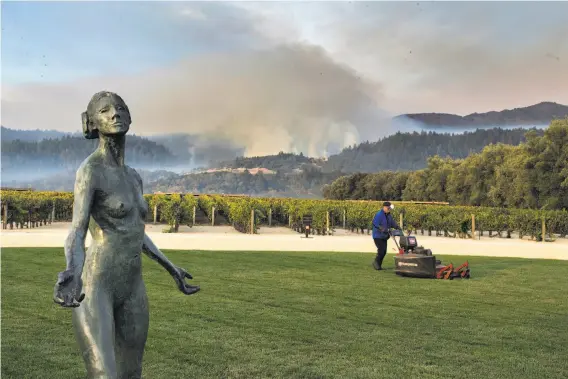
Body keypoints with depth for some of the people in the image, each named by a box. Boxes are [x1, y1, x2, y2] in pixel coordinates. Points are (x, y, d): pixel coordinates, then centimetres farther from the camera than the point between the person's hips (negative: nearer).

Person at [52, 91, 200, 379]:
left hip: (131, 289, 8)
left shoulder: (133, 177, 13)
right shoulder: (89, 170, -12)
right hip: (94, 289, -8)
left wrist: (172, 269, 28)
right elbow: (76, 235, -21)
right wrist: (73, 274, -44)